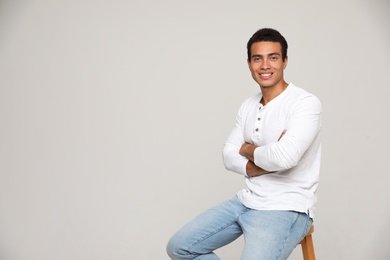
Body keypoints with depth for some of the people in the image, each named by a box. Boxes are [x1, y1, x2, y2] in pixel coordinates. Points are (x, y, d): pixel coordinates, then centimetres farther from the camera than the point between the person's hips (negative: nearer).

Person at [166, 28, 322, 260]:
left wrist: (249, 150, -10)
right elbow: (229, 156, 6)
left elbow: (285, 157, -31)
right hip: (246, 201, 8)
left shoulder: (306, 103, -16)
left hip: (285, 210, -7)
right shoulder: (249, 106, 9)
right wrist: (265, 161, -14)